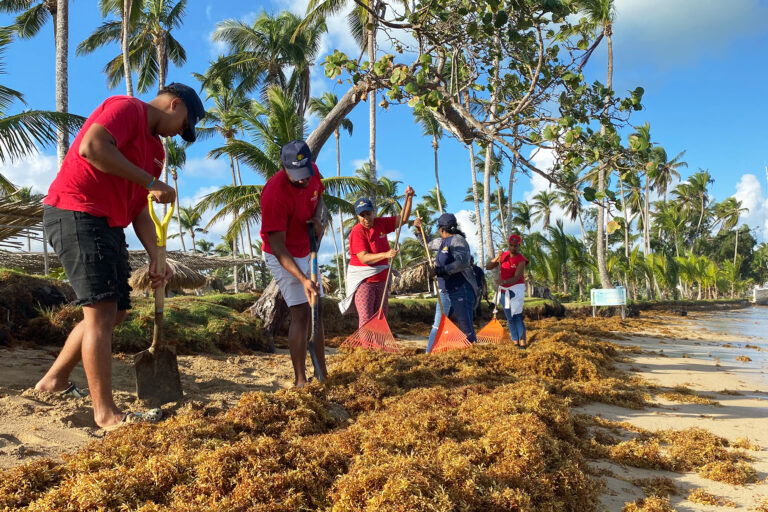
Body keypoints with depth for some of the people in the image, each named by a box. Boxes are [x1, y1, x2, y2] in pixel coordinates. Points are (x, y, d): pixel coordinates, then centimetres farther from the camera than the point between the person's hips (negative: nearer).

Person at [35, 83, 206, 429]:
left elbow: (140, 211, 15)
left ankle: (55, 380, 27)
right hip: (75, 214, -10)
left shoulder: (156, 149, 19)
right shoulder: (127, 108, -6)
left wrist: (156, 257, 4)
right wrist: (151, 182, -22)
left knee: (115, 312, 12)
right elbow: (91, 147, -26)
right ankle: (106, 413, -7)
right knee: (101, 311, -12)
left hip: (108, 226, 10)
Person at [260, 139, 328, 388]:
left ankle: (322, 373, 22)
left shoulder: (313, 172, -11)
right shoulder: (274, 194, -32)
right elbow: (277, 245, -31)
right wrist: (303, 279, -38)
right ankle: (300, 380, -6)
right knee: (301, 313, -14)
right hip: (282, 256, -8)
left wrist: (318, 218, -12)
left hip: (307, 251, 8)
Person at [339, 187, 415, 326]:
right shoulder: (357, 231, -14)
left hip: (381, 280, 7)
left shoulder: (381, 223, 6)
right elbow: (364, 258, -23)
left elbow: (403, 219, 13)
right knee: (366, 320, -14)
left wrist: (409, 198, 0)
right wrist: (385, 254, -36)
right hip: (363, 281, -7)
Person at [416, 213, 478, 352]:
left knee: (466, 328, -5)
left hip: (461, 291, -9)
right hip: (445, 292, 9)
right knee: (437, 327, 8)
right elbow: (427, 244, 35)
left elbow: (461, 263, -26)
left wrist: (441, 270, -31)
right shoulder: (442, 242, 16)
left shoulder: (457, 240, -12)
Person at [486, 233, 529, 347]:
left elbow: (516, 278, -22)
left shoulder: (521, 260, -13)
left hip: (516, 289, -5)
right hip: (503, 290, 5)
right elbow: (488, 267, 1)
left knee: (517, 315, -14)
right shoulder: (503, 255, 3)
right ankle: (515, 342, 12)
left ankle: (523, 341, -13)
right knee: (509, 317, 7)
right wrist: (496, 258, -17)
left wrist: (504, 281, -39)